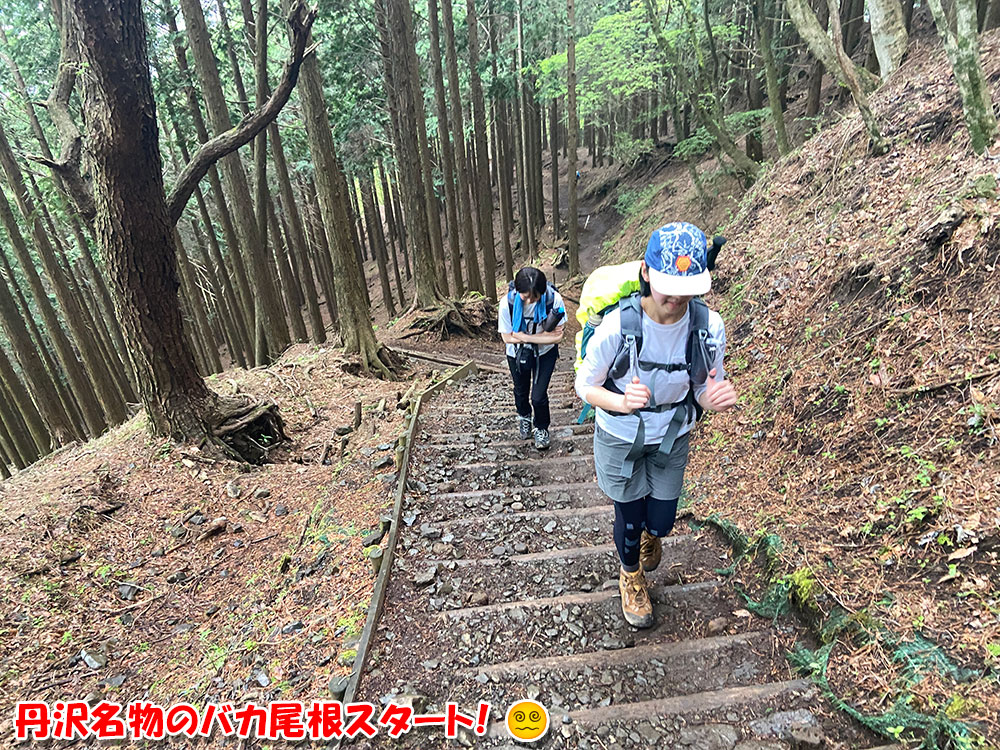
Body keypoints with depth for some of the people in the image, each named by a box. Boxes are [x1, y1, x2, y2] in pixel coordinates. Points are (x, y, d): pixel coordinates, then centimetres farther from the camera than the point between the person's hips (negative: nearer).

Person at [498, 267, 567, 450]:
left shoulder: (554, 299, -30)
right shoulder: (508, 302, -29)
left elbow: (557, 337, -24)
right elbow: (507, 337, -20)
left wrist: (525, 337, -29)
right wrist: (542, 334, -25)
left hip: (545, 353, -1)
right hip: (518, 353, 1)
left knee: (538, 396, -6)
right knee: (521, 392, 21)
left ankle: (541, 428, 26)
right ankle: (524, 416, 56)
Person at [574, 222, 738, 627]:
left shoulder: (710, 327, -21)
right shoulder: (616, 326, -30)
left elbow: (705, 390, -6)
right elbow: (585, 386, -17)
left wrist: (716, 397, -31)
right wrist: (621, 402, -37)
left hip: (671, 438, 3)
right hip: (620, 438, -2)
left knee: (661, 521, 15)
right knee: (629, 520, 14)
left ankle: (651, 533, 58)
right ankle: (631, 577, 50)